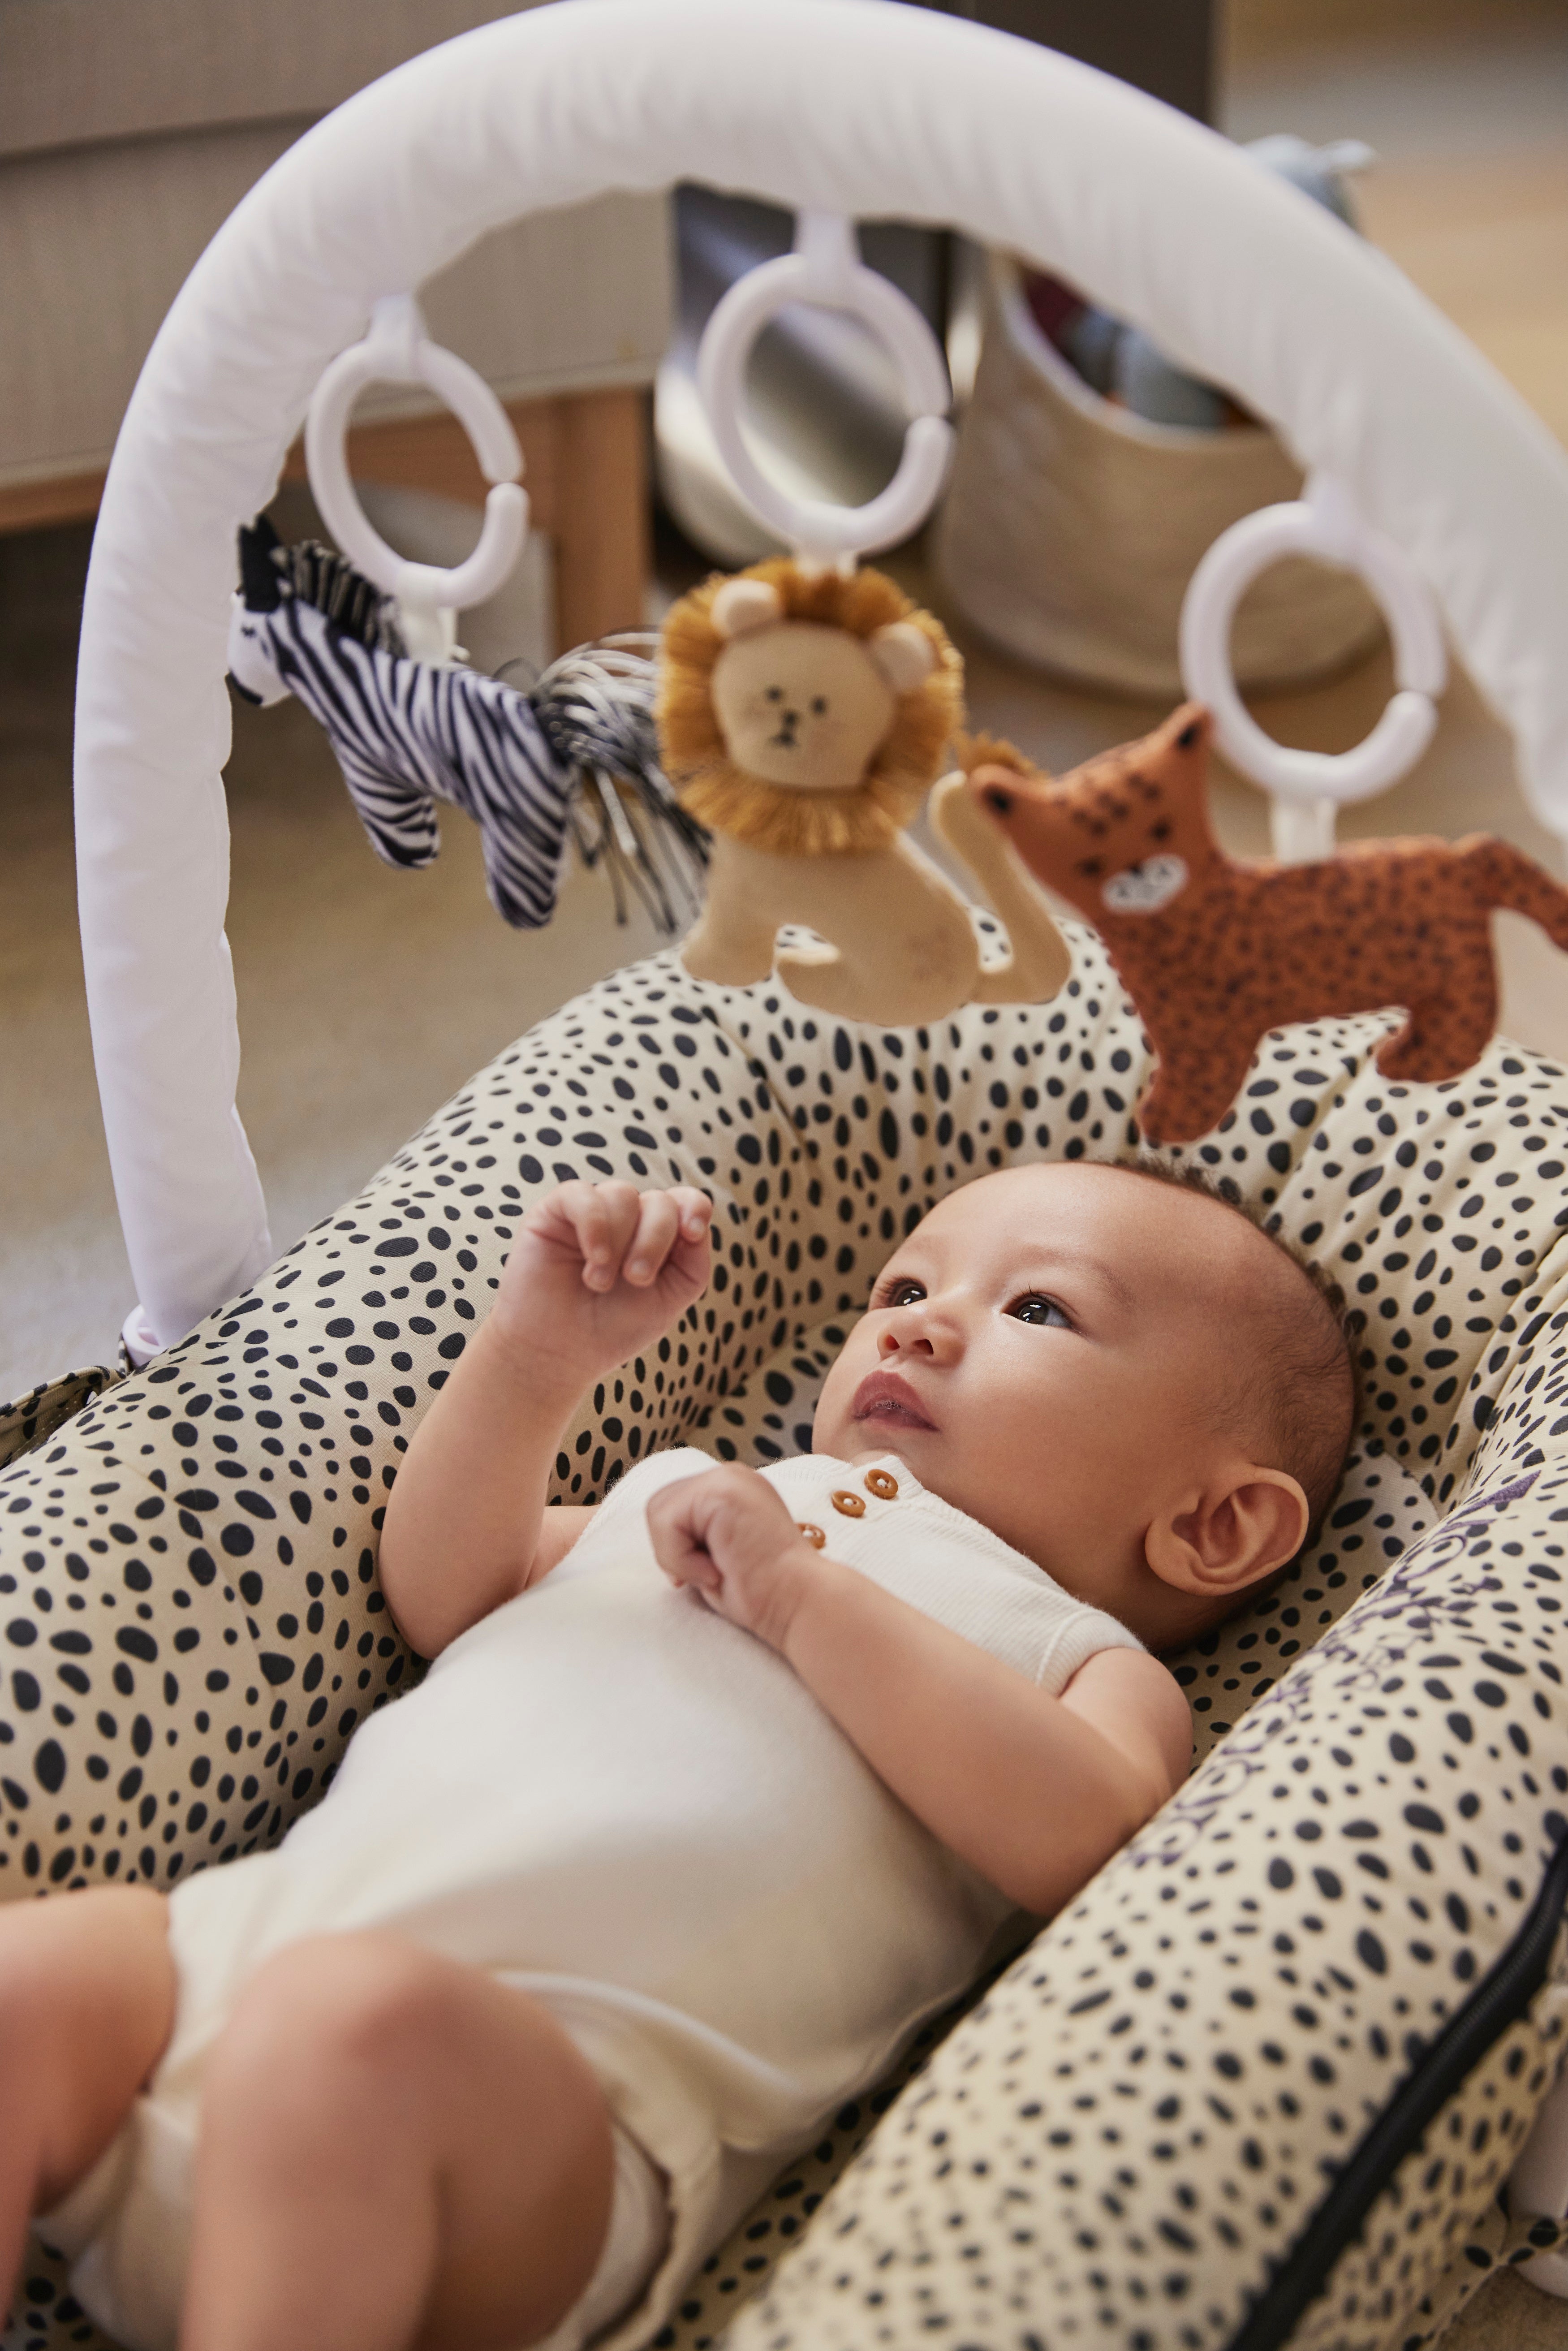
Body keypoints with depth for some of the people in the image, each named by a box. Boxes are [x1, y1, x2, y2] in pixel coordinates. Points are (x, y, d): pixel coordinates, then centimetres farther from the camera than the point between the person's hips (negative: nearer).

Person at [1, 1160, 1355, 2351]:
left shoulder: (1089, 1661, 15)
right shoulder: (704, 1497, 34)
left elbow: (1078, 1843, -7)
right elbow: (442, 1591, 32)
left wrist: (806, 1594, -5)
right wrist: (541, 1348, 18)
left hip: (546, 2059, -6)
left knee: (346, 2022, -36)